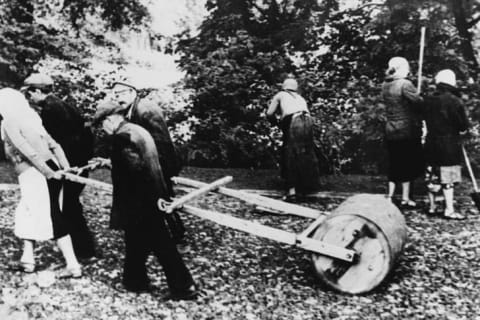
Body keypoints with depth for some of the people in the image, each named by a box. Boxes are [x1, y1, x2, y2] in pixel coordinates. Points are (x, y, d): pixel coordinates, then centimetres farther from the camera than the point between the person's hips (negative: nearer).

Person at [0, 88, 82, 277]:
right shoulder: (30, 118, 17)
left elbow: (29, 152, -16)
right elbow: (54, 146, 11)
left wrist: (49, 173, -15)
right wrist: (66, 169, 6)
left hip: (34, 175, -8)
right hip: (52, 170, 8)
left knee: (53, 219, -4)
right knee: (26, 214, 21)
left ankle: (73, 265, -1)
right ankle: (27, 259, 30)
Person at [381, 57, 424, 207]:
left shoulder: (385, 85, 9)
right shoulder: (405, 84, -13)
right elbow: (418, 103, -20)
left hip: (390, 130, 6)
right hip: (407, 130, -6)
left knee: (394, 165, 12)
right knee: (408, 164, 5)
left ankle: (390, 196, 11)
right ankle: (405, 198, 10)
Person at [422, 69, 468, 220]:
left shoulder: (428, 100, 5)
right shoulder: (454, 101, -12)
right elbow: (464, 125, -10)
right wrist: (460, 129, 10)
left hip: (431, 142, 6)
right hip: (449, 143, -6)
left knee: (432, 176, 12)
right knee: (448, 178, -2)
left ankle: (432, 206, 22)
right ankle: (449, 210, 2)